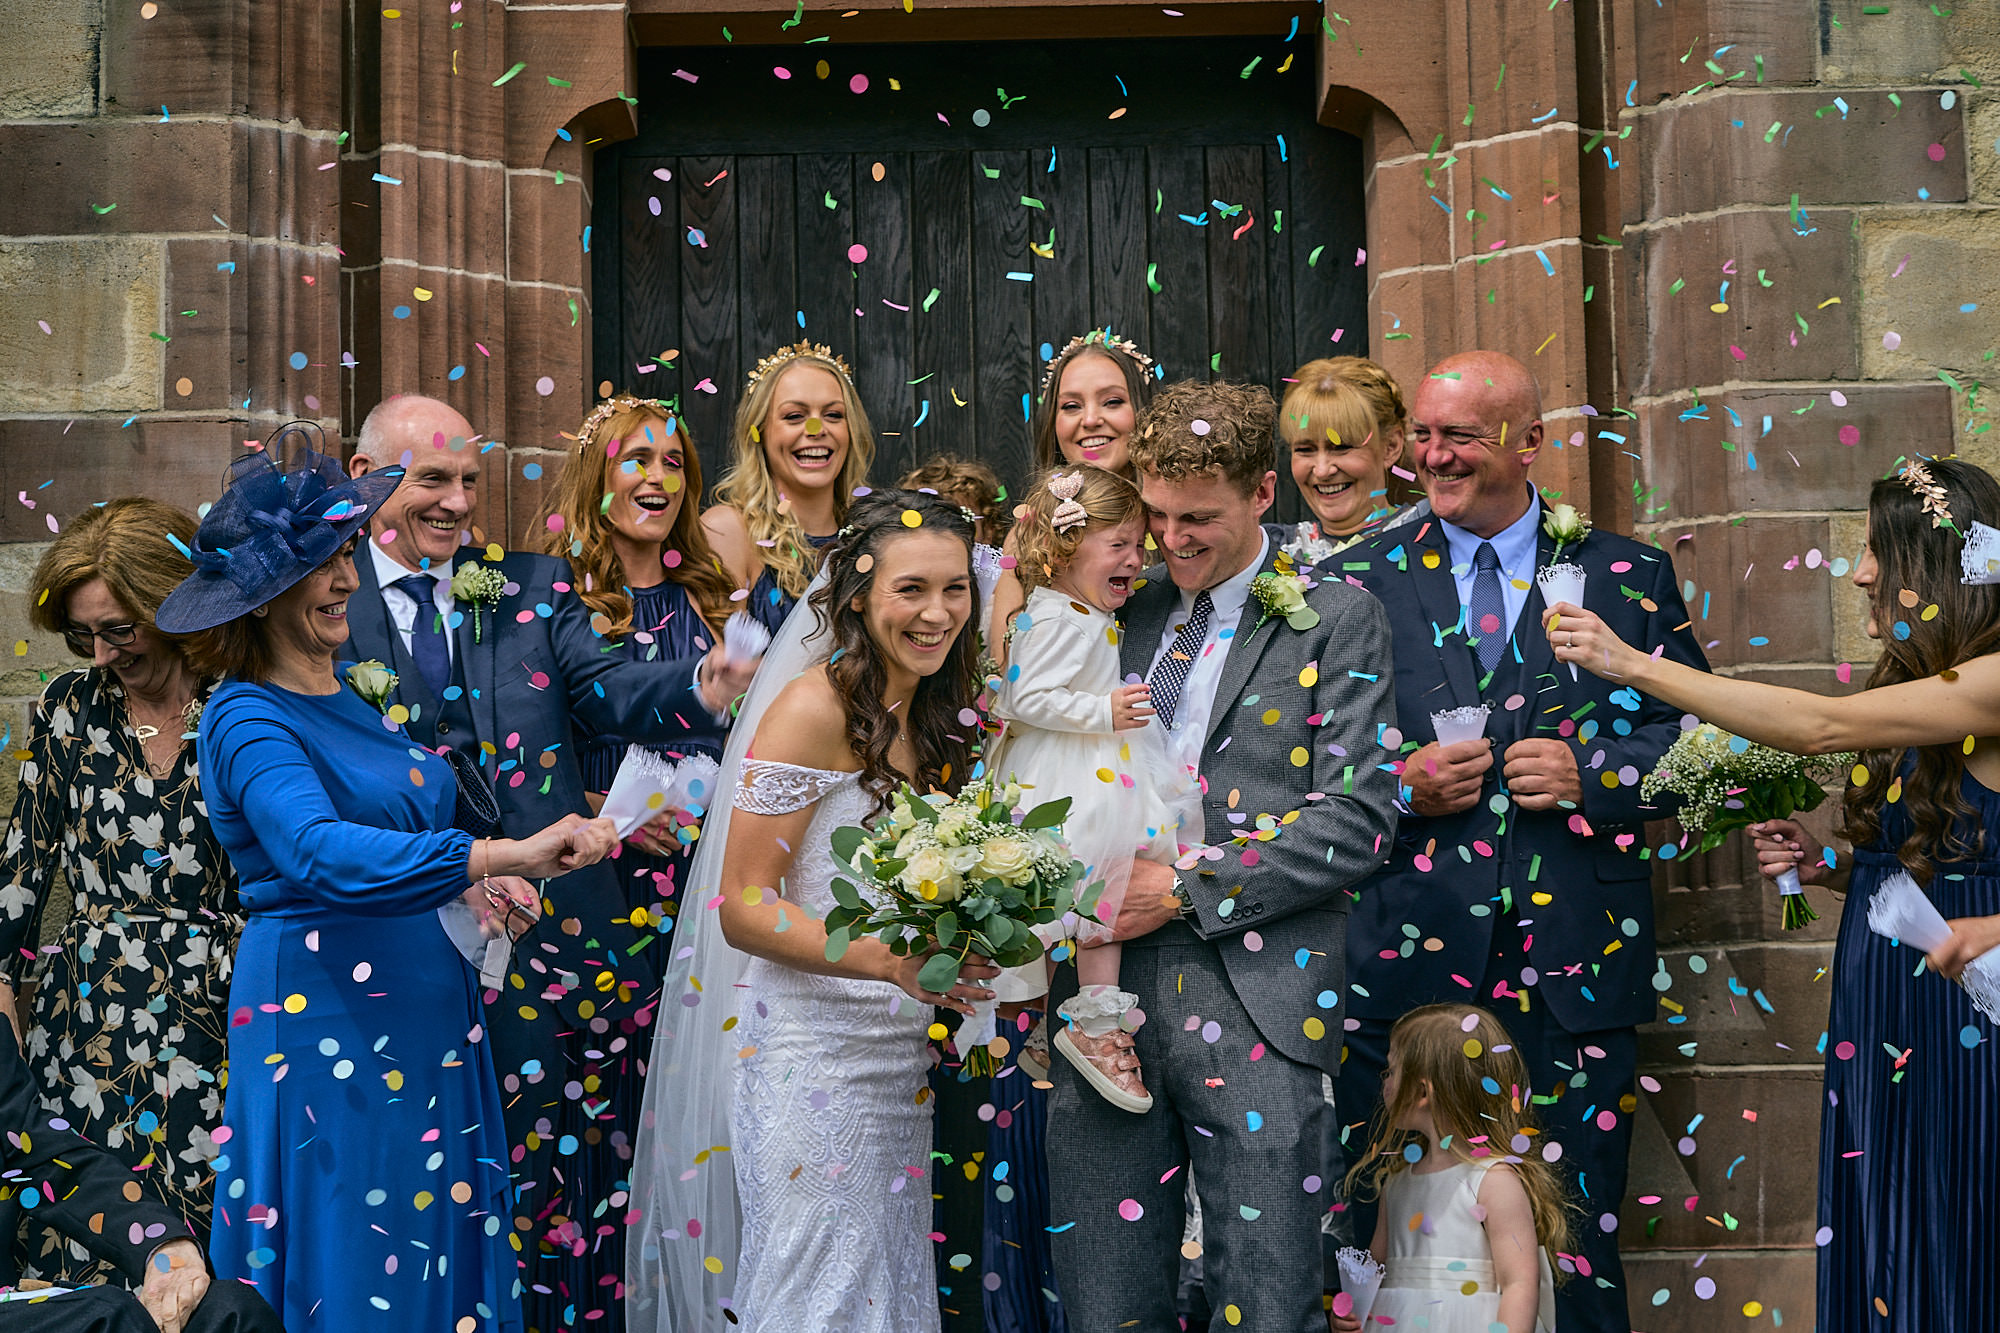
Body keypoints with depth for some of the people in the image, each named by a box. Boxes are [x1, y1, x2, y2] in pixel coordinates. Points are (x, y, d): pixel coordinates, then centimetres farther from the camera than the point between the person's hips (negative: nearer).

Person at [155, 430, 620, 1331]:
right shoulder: (248, 718, -14)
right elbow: (322, 854, -31)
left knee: (445, 1251, 11)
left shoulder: (357, 695, 11)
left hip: (427, 1005, 8)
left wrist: (462, 887, 1)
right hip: (324, 1013, -8)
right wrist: (503, 855, -41)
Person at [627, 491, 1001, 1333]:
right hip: (809, 1058, -8)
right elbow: (741, 908, -16)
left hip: (898, 1063, 8)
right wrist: (890, 961, -26)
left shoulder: (934, 718, 11)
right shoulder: (816, 708, -13)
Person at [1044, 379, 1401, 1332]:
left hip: (1253, 1006, -4)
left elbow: (1358, 818, -4)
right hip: (1104, 996, 4)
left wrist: (1185, 891, -10)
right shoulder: (1125, 613, 17)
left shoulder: (1335, 620, 4)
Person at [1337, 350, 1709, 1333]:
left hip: (1574, 968, 0)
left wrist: (1592, 769, -9)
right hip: (1408, 959, 0)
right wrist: (1395, 784, -9)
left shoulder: (1628, 577, 7)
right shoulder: (1359, 583, 8)